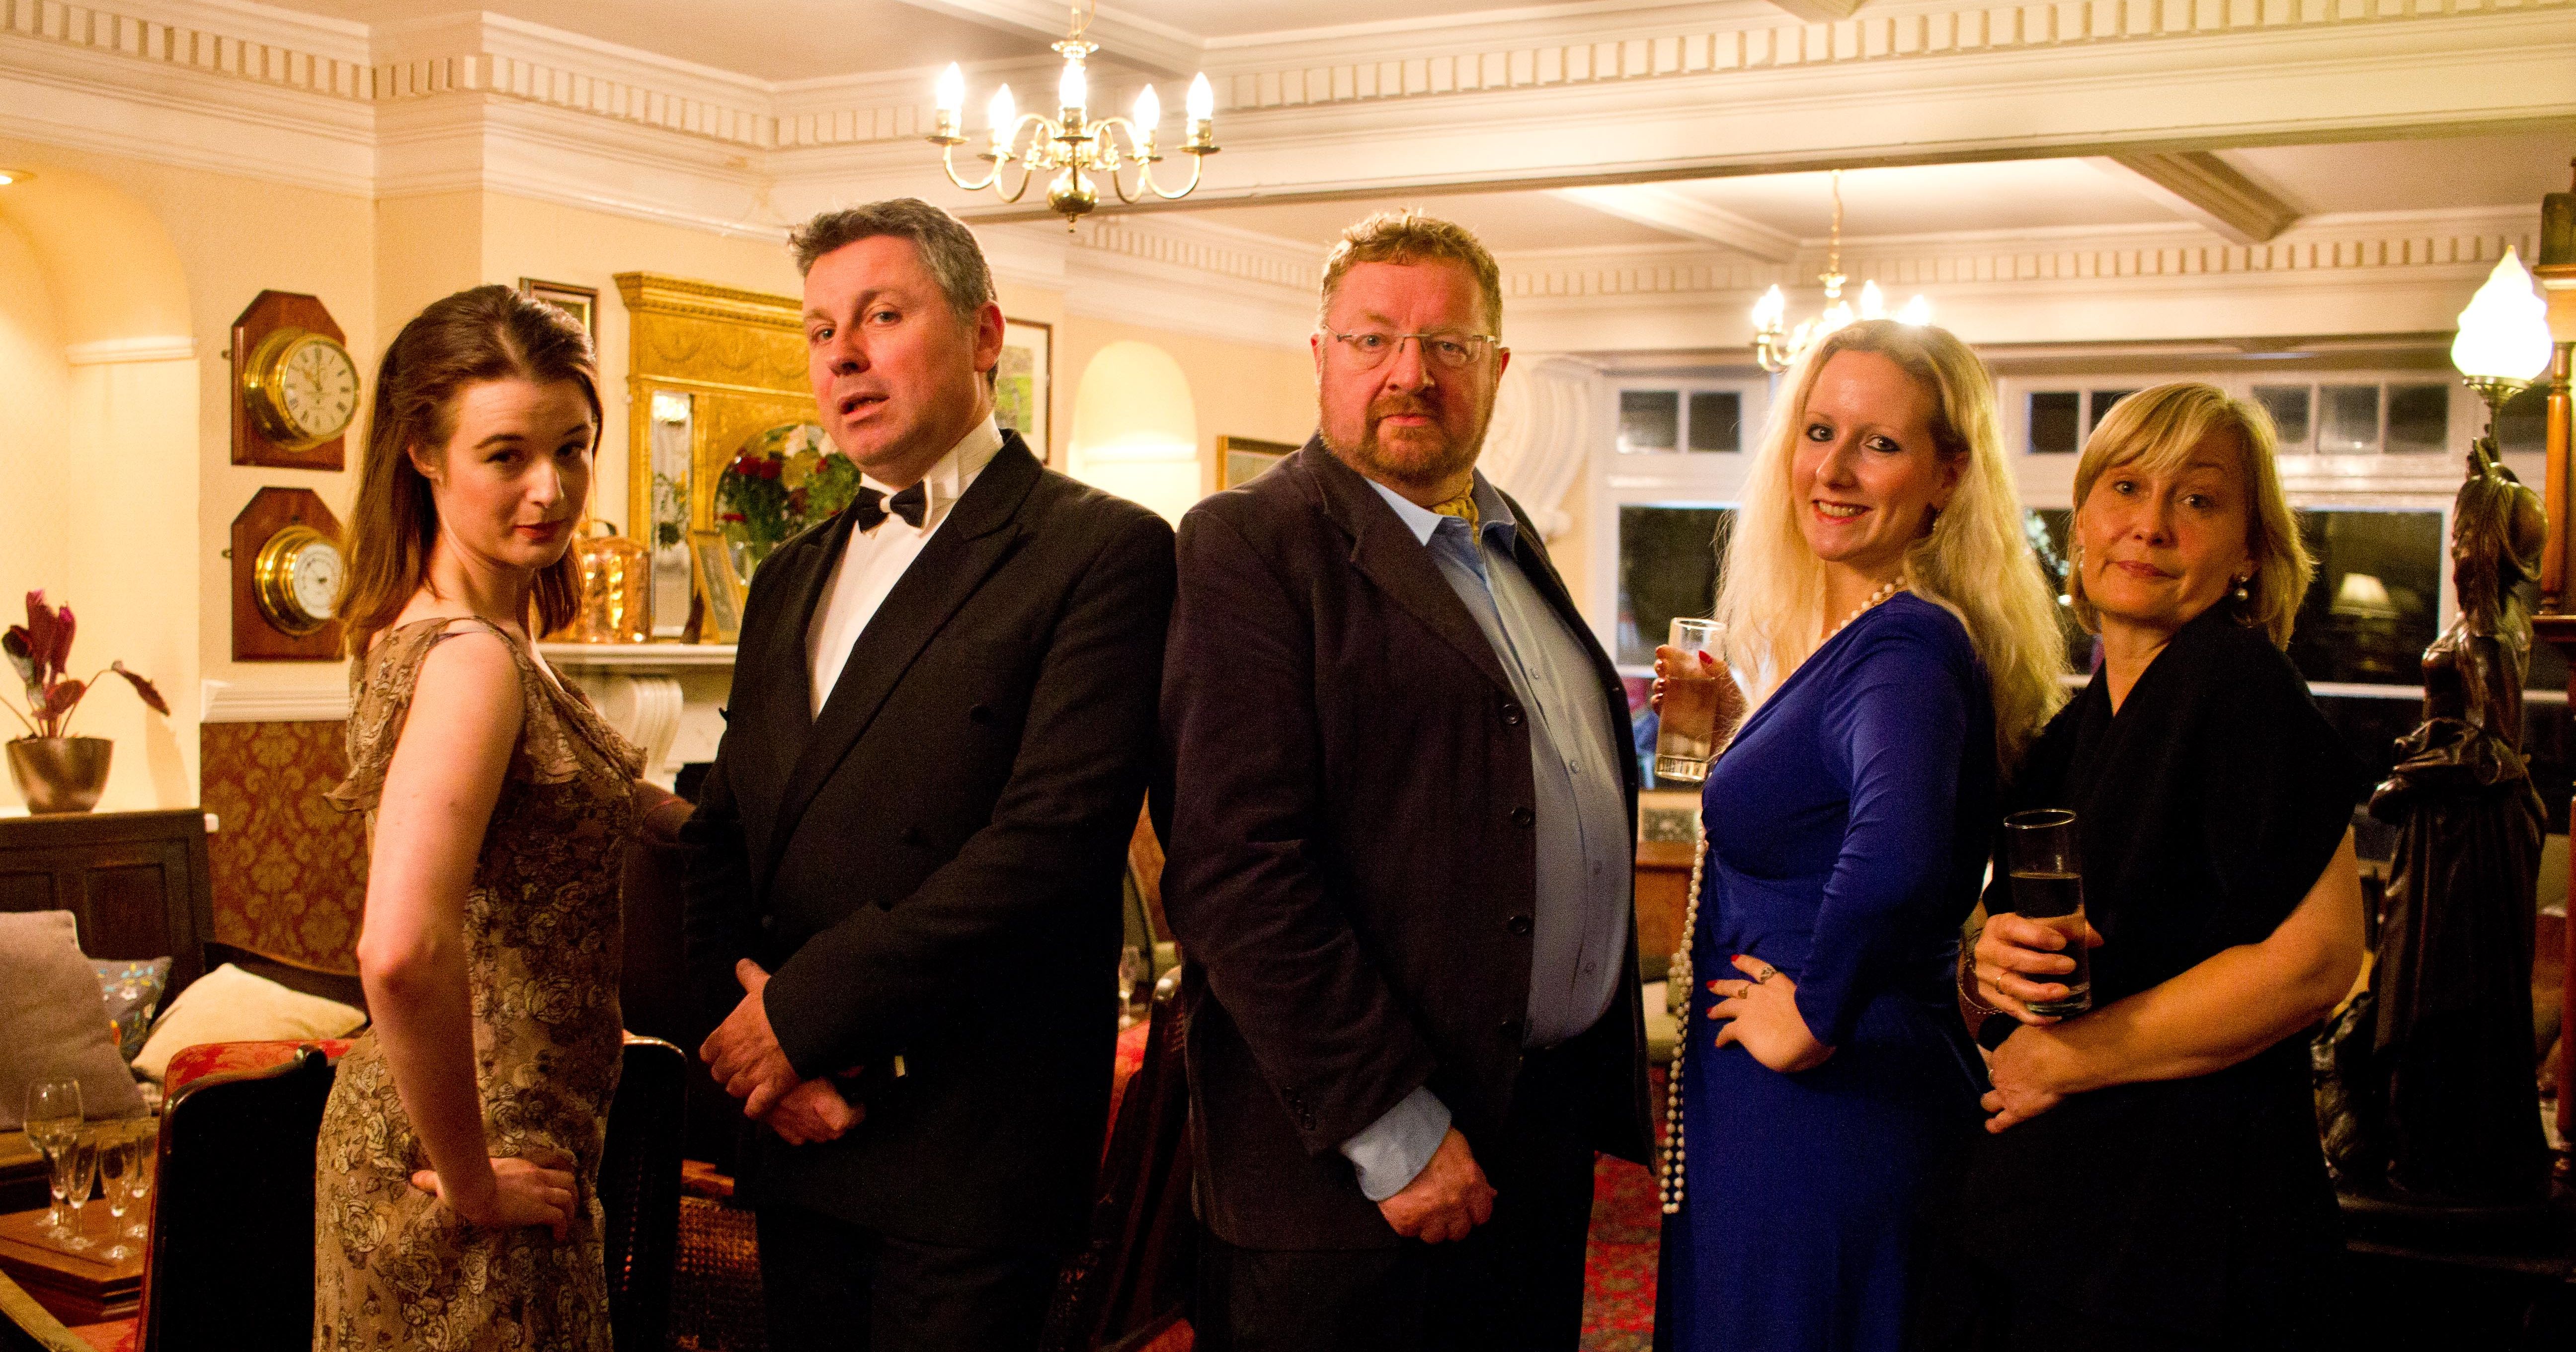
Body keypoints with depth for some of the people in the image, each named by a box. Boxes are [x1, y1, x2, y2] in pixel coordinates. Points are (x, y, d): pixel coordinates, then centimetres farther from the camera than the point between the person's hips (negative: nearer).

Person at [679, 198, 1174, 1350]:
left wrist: (804, 1009, -17)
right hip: (797, 1127, 7)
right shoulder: (792, 577, 15)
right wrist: (741, 1021, -7)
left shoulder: (1102, 550, -10)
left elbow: (1052, 838, -20)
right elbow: (721, 833, 11)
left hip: (966, 1153, -6)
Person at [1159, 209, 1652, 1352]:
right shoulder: (1251, 544, -11)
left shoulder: (1511, 543, 14)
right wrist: (1392, 1130, -20)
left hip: (1547, 1144, 7)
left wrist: (1604, 1085, 16)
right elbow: (1235, 866, -20)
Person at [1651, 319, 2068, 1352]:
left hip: (1829, 1115, -9)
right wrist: (1734, 737, 11)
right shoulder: (1839, 639, 9)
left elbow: (1895, 856, -40)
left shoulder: (1907, 647, -21)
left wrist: (1815, 1018, -27)